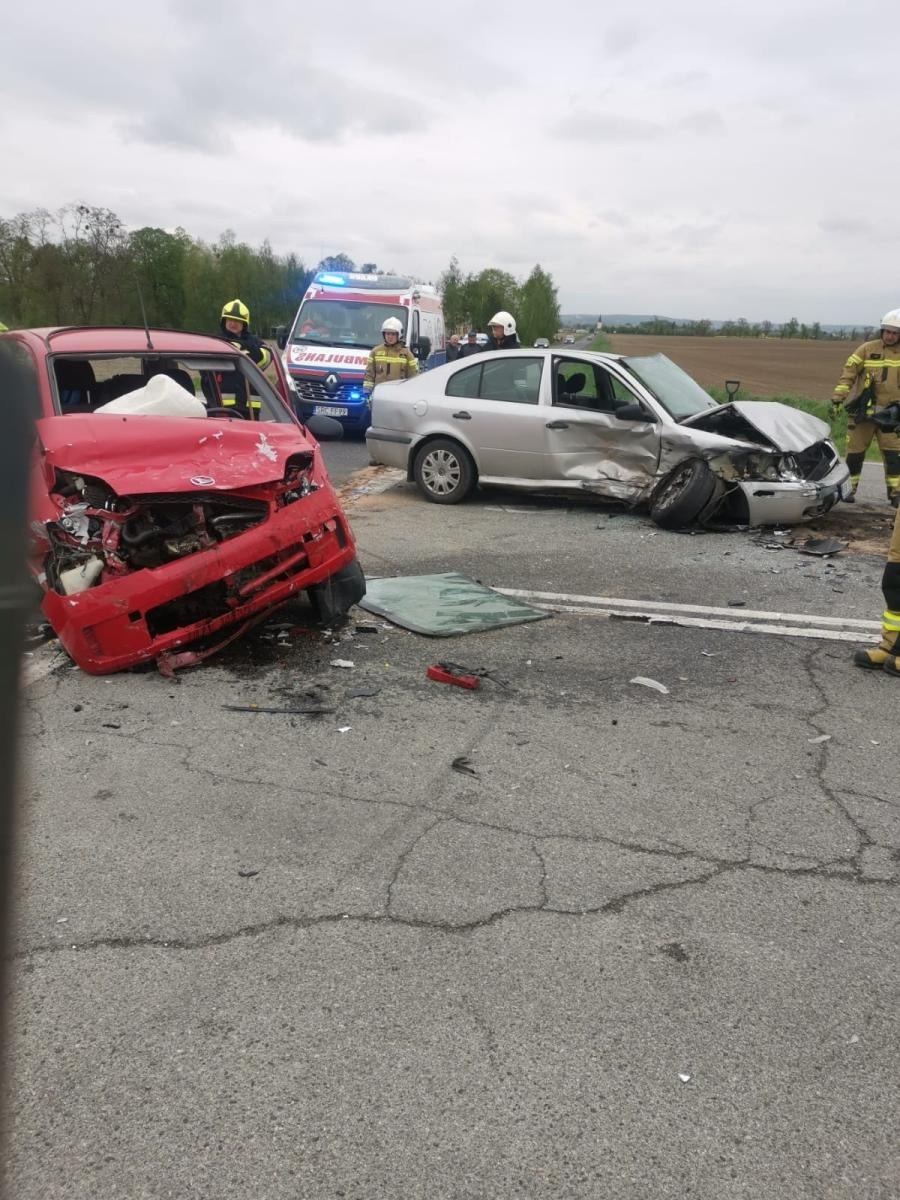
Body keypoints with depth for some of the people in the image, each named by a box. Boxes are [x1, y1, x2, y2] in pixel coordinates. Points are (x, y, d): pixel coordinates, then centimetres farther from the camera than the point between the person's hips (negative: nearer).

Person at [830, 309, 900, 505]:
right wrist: (837, 398, -16)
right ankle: (850, 488, 18)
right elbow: (848, 373, -6)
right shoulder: (867, 349, -2)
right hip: (862, 412, -1)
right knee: (855, 452, 5)